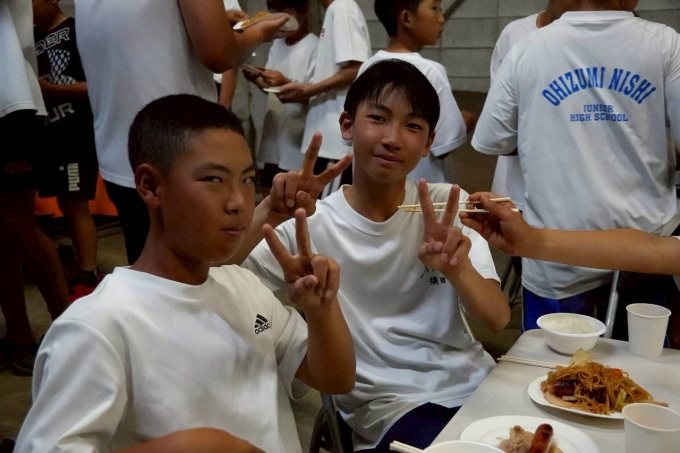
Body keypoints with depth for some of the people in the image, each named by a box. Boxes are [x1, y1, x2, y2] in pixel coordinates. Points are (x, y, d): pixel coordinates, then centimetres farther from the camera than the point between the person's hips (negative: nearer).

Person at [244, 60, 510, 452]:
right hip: (390, 405, -4)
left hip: (475, 383, 5)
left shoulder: (448, 206, 2)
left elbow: (499, 320, -3)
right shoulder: (310, 228, -6)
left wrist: (458, 268, -24)